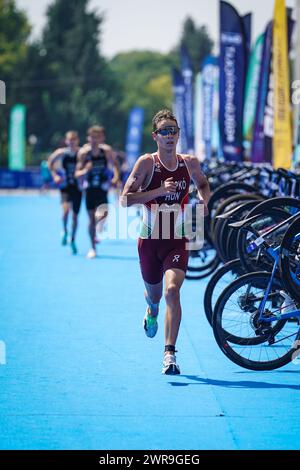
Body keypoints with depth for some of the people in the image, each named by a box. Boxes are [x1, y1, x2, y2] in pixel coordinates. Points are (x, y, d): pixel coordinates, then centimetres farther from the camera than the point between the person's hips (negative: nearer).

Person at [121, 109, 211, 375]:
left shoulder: (190, 163, -1)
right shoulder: (147, 163, -11)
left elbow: (203, 185, 21)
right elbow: (125, 200, -17)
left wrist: (203, 199, -2)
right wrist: (159, 191, -26)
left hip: (177, 241, 0)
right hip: (149, 241, 0)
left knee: (172, 290, -21)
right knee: (154, 294, 18)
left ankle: (170, 354, -20)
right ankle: (152, 312, 58)